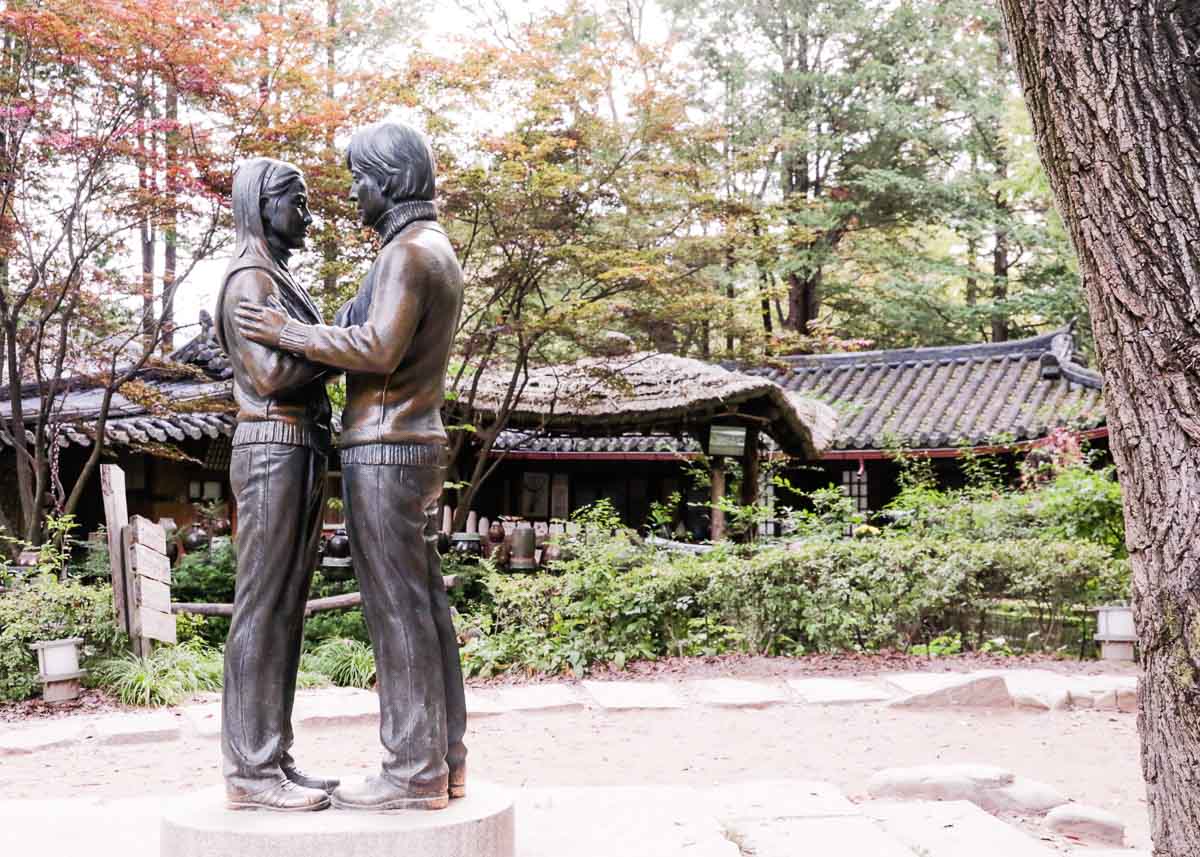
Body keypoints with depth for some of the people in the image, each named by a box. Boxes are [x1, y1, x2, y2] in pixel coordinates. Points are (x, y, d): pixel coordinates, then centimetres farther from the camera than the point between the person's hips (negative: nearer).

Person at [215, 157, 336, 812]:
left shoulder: (280, 280, 23)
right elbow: (270, 372, -17)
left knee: (285, 612, 7)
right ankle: (251, 771, -6)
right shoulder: (249, 277, -7)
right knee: (263, 609, -9)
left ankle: (271, 759, 11)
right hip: (273, 451, -10)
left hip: (301, 451, 10)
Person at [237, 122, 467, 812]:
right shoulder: (439, 251, 19)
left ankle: (413, 773, -3)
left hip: (384, 450, -10)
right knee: (426, 606, 9)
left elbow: (378, 348, -24)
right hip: (419, 444, 10)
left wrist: (287, 333, -14)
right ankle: (444, 760, 13)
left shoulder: (408, 249, -13)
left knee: (398, 610, -7)